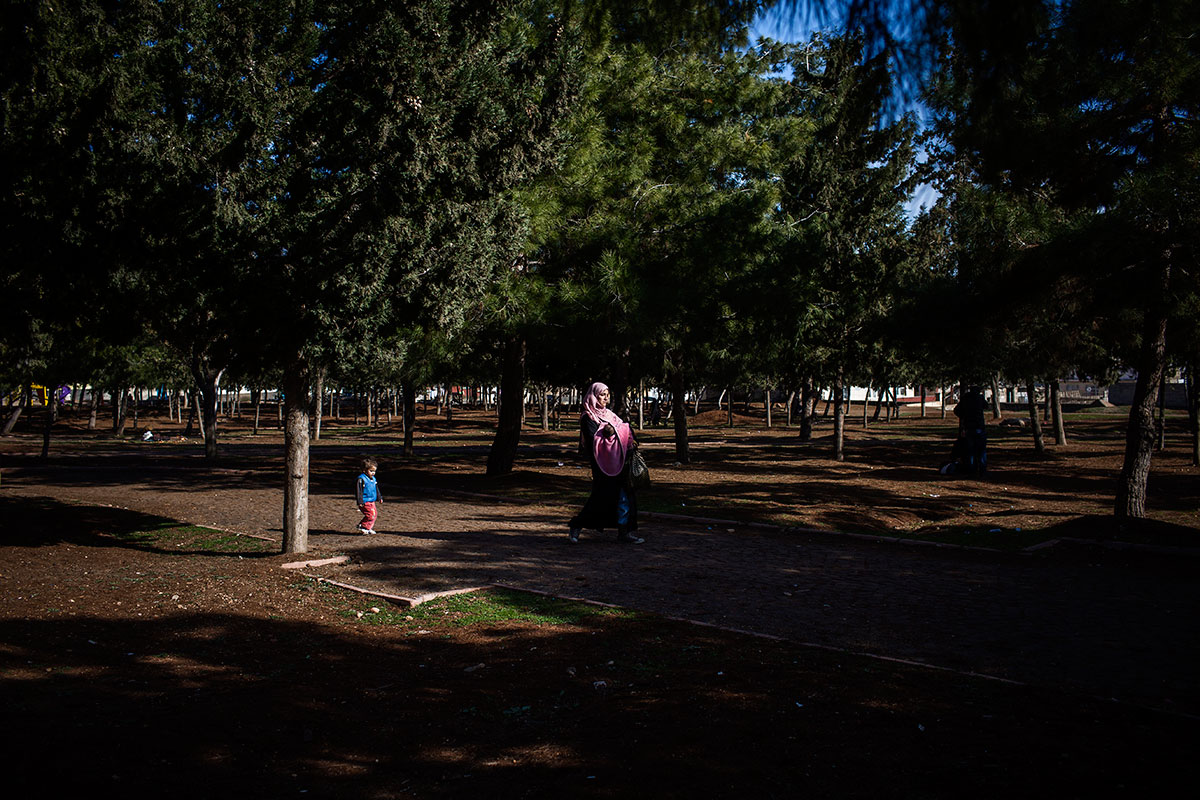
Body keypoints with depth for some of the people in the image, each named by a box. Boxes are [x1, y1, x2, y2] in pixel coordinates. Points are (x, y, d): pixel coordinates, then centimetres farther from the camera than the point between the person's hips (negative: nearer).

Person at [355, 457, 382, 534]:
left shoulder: (373, 479, 13)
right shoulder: (361, 479, -14)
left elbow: (376, 490, 27)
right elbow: (359, 491, -16)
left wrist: (379, 498, 28)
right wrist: (360, 502, -19)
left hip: (372, 501, 9)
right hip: (365, 502, -9)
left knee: (375, 514, 10)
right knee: (371, 515, -15)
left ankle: (370, 528, 20)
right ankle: (363, 528, -5)